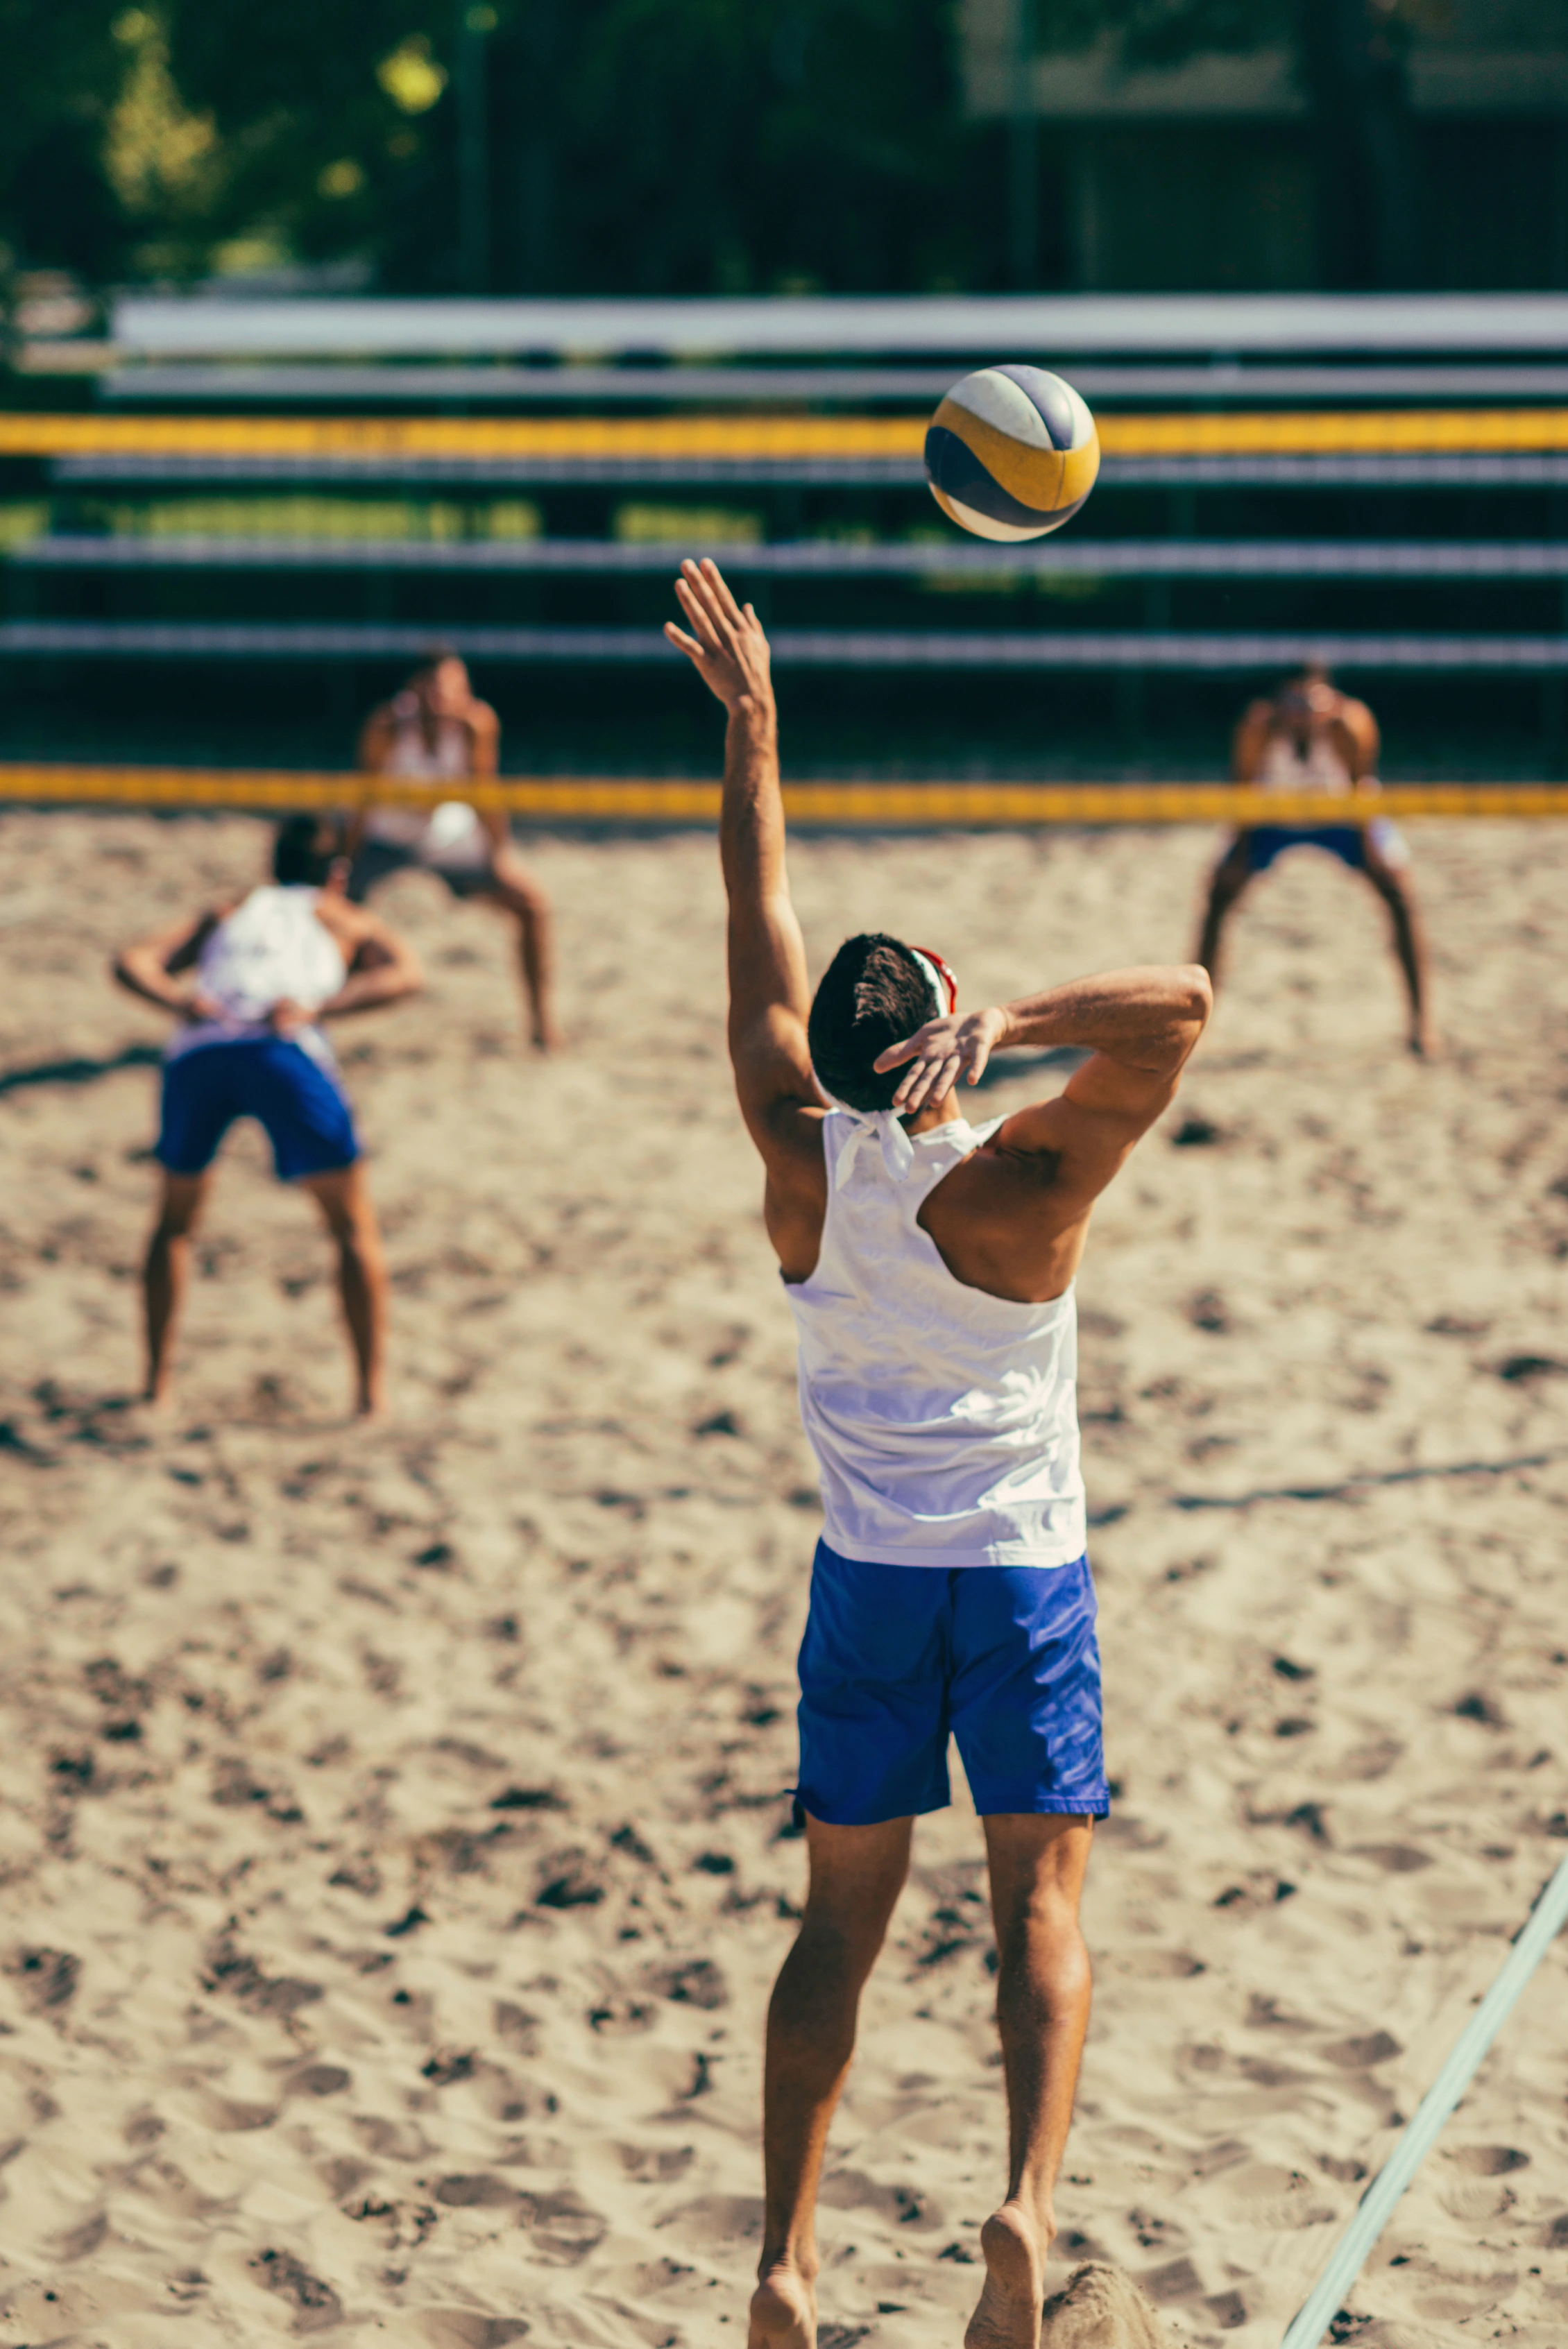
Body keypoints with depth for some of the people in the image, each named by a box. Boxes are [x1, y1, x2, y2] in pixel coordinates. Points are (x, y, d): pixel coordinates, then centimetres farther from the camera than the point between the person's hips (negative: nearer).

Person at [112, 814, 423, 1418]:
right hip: (283, 1052, -3)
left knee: (175, 1223, 26)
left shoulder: (224, 914, 37)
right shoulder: (347, 920, 30)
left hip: (197, 1051, 3)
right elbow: (406, 973, 7)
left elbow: (133, 962, 20)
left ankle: (157, 1380, 23)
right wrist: (318, 1008, -4)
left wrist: (179, 1002, 2)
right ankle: (372, 1390, 6)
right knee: (355, 1228, 13)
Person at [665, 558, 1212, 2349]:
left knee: (841, 1918, 9)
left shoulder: (803, 1166, -5)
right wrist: (1008, 1026, -31)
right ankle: (1027, 2201, -19)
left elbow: (758, 935, 4)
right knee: (1039, 1904, 1)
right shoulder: (1019, 1188, -14)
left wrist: (752, 725, 10)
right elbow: (1182, 1002, -20)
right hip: (1024, 1581, -3)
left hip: (866, 1582, 3)